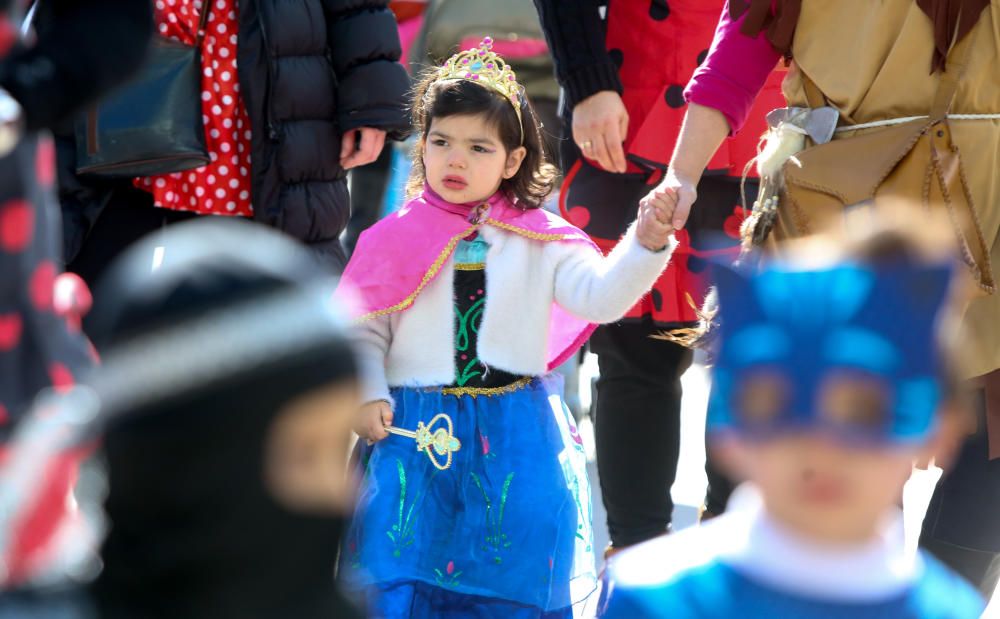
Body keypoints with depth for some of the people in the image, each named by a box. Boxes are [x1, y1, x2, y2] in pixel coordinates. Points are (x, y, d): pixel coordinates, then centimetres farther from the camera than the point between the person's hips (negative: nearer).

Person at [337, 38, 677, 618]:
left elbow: (599, 295, -10)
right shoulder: (395, 239, 0)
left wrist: (645, 244, -26)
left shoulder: (539, 240, 1)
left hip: (517, 435, 1)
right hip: (417, 431, 0)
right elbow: (363, 330, 4)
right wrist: (367, 396, -11)